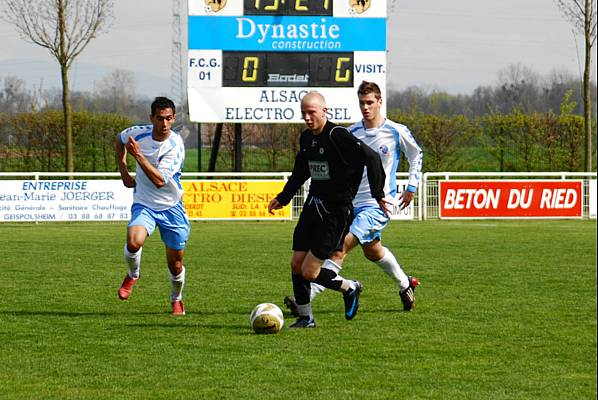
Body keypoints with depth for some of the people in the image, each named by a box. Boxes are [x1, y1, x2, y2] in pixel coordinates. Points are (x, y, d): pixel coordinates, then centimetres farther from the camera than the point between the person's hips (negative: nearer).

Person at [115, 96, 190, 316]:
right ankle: (133, 275, 4)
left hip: (171, 207, -1)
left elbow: (160, 180, -31)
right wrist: (124, 173, 10)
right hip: (144, 204, 1)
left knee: (175, 264, 6)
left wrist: (138, 155, -34)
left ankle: (176, 300, 36)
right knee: (134, 242, -29)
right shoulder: (139, 133, -10)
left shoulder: (176, 145, -21)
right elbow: (119, 139, 16)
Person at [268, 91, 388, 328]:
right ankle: (305, 318, 17)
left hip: (336, 211, -8)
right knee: (296, 264, 4)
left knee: (309, 272, -9)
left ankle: (350, 288, 17)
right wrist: (283, 198, 27)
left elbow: (371, 158, -21)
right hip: (312, 206, 8)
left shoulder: (337, 136, -17)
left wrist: (378, 194, -22)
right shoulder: (306, 138, 9)